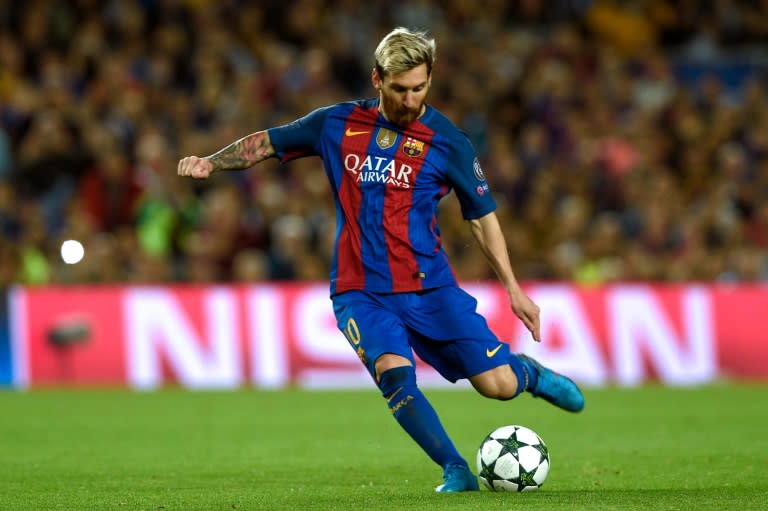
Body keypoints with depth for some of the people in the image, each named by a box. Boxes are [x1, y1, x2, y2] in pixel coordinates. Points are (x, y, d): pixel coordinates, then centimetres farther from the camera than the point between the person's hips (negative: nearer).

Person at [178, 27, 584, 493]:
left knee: (498, 384, -7)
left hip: (430, 287, 0)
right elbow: (267, 142, 13)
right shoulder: (337, 125, 2)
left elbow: (483, 217, 6)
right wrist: (211, 162, -4)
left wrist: (514, 289, 4)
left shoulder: (447, 141, -2)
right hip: (361, 292, 0)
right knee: (394, 373, -28)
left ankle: (528, 371, 31)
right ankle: (457, 471, -14)